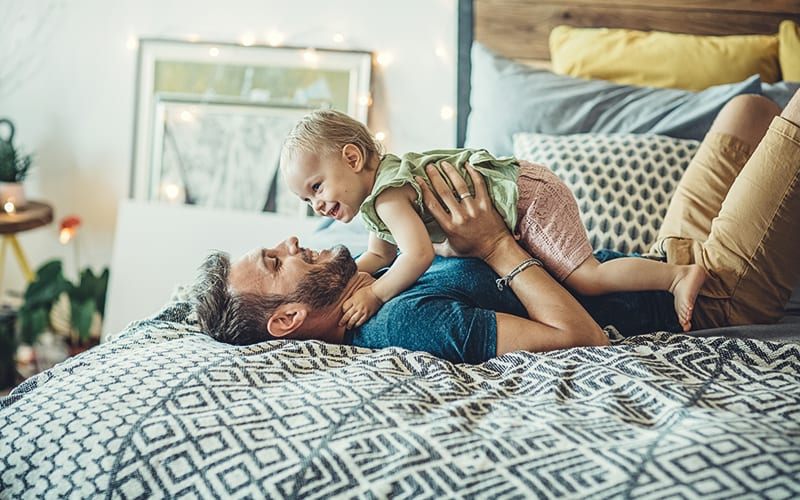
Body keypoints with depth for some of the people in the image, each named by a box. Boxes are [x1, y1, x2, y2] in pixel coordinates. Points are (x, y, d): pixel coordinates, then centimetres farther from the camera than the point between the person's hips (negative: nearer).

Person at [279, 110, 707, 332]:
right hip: (519, 187, 11)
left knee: (586, 279, -14)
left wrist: (373, 294, -26)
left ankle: (680, 275, -4)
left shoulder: (387, 194, -22)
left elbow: (417, 255, -33)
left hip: (528, 195, -11)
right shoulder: (375, 200, 9)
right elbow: (379, 256, 19)